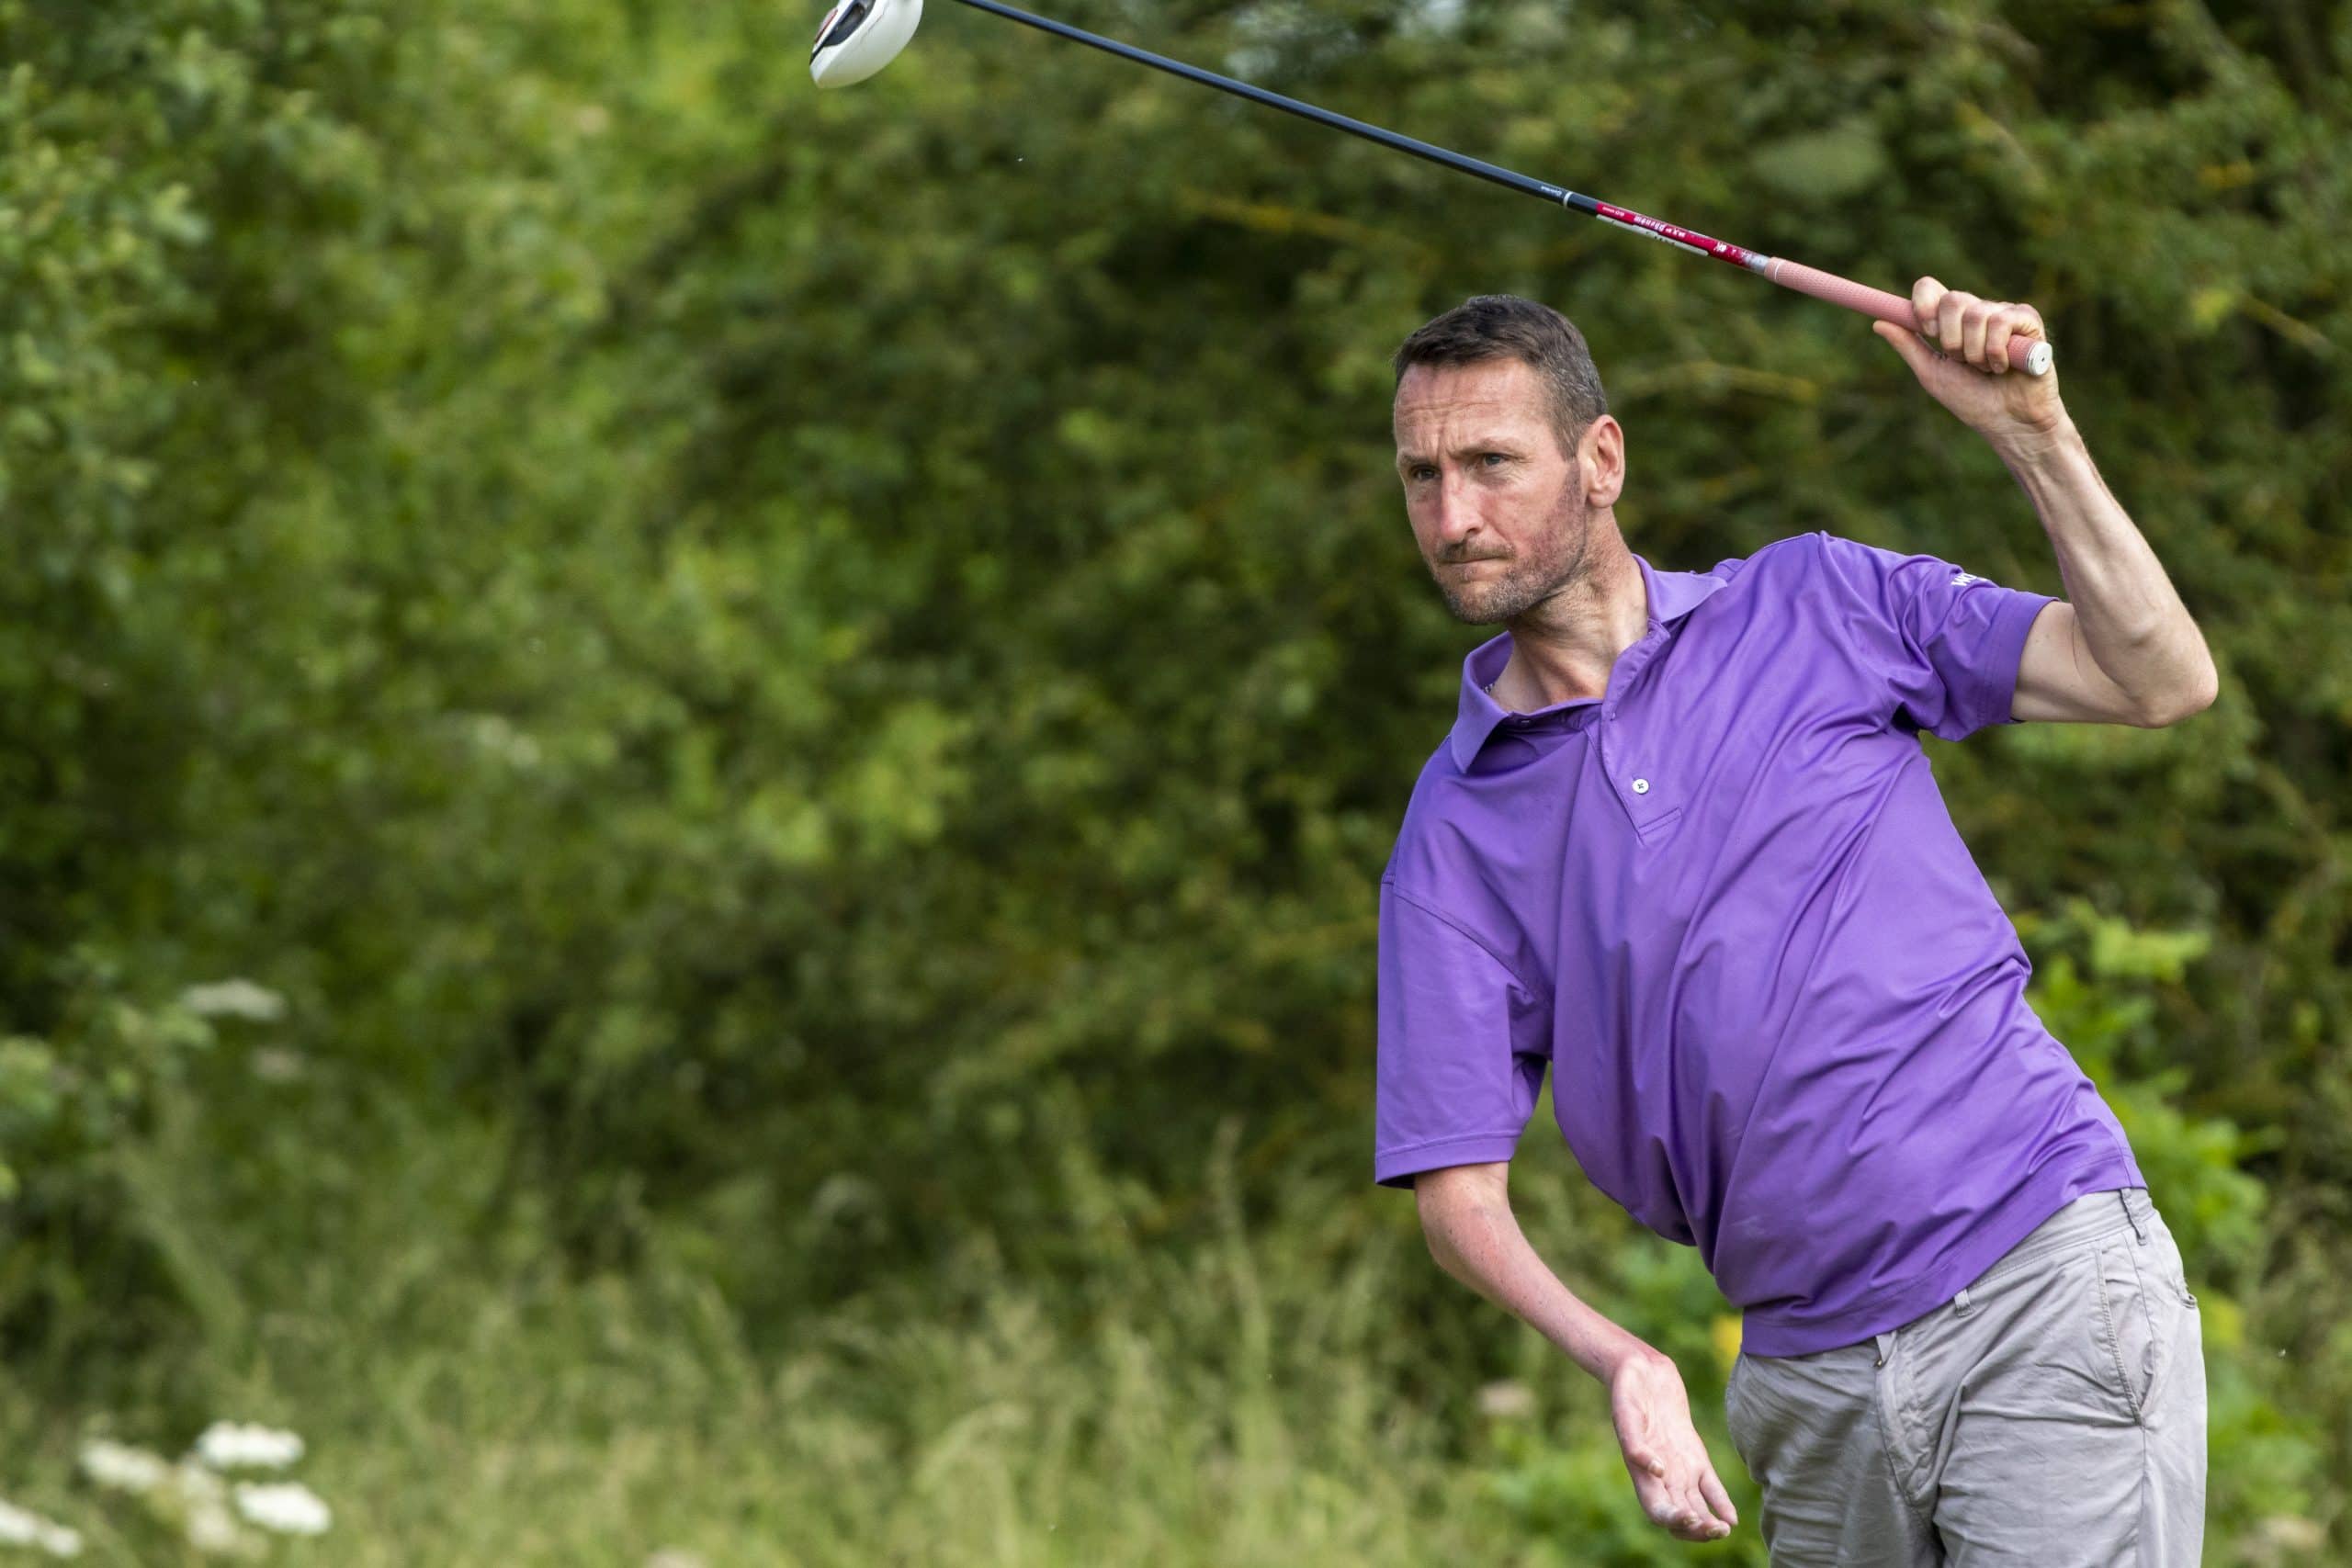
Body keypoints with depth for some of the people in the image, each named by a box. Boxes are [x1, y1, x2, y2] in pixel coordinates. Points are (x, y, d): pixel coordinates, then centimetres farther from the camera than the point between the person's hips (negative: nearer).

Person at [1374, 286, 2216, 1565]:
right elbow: (1456, 1188, 4)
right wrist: (1614, 1359, -15)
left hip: (2043, 1281, -3)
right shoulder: (1453, 836, 8)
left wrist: (2031, 435, -10)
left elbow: (2163, 681, 1)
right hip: (1809, 1378, 3)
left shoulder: (1819, 604, 6)